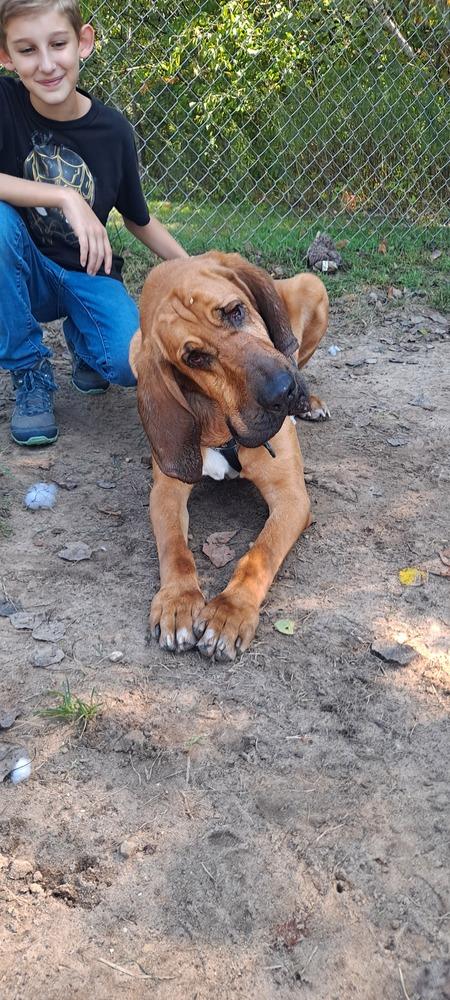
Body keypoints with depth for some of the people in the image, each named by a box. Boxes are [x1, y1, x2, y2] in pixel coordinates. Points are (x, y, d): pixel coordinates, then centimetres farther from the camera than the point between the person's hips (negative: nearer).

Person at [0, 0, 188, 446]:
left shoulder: (113, 130, -8)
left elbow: (138, 219, 7)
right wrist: (65, 197, -34)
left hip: (86, 274, 1)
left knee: (131, 361, -27)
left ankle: (80, 337, 14)